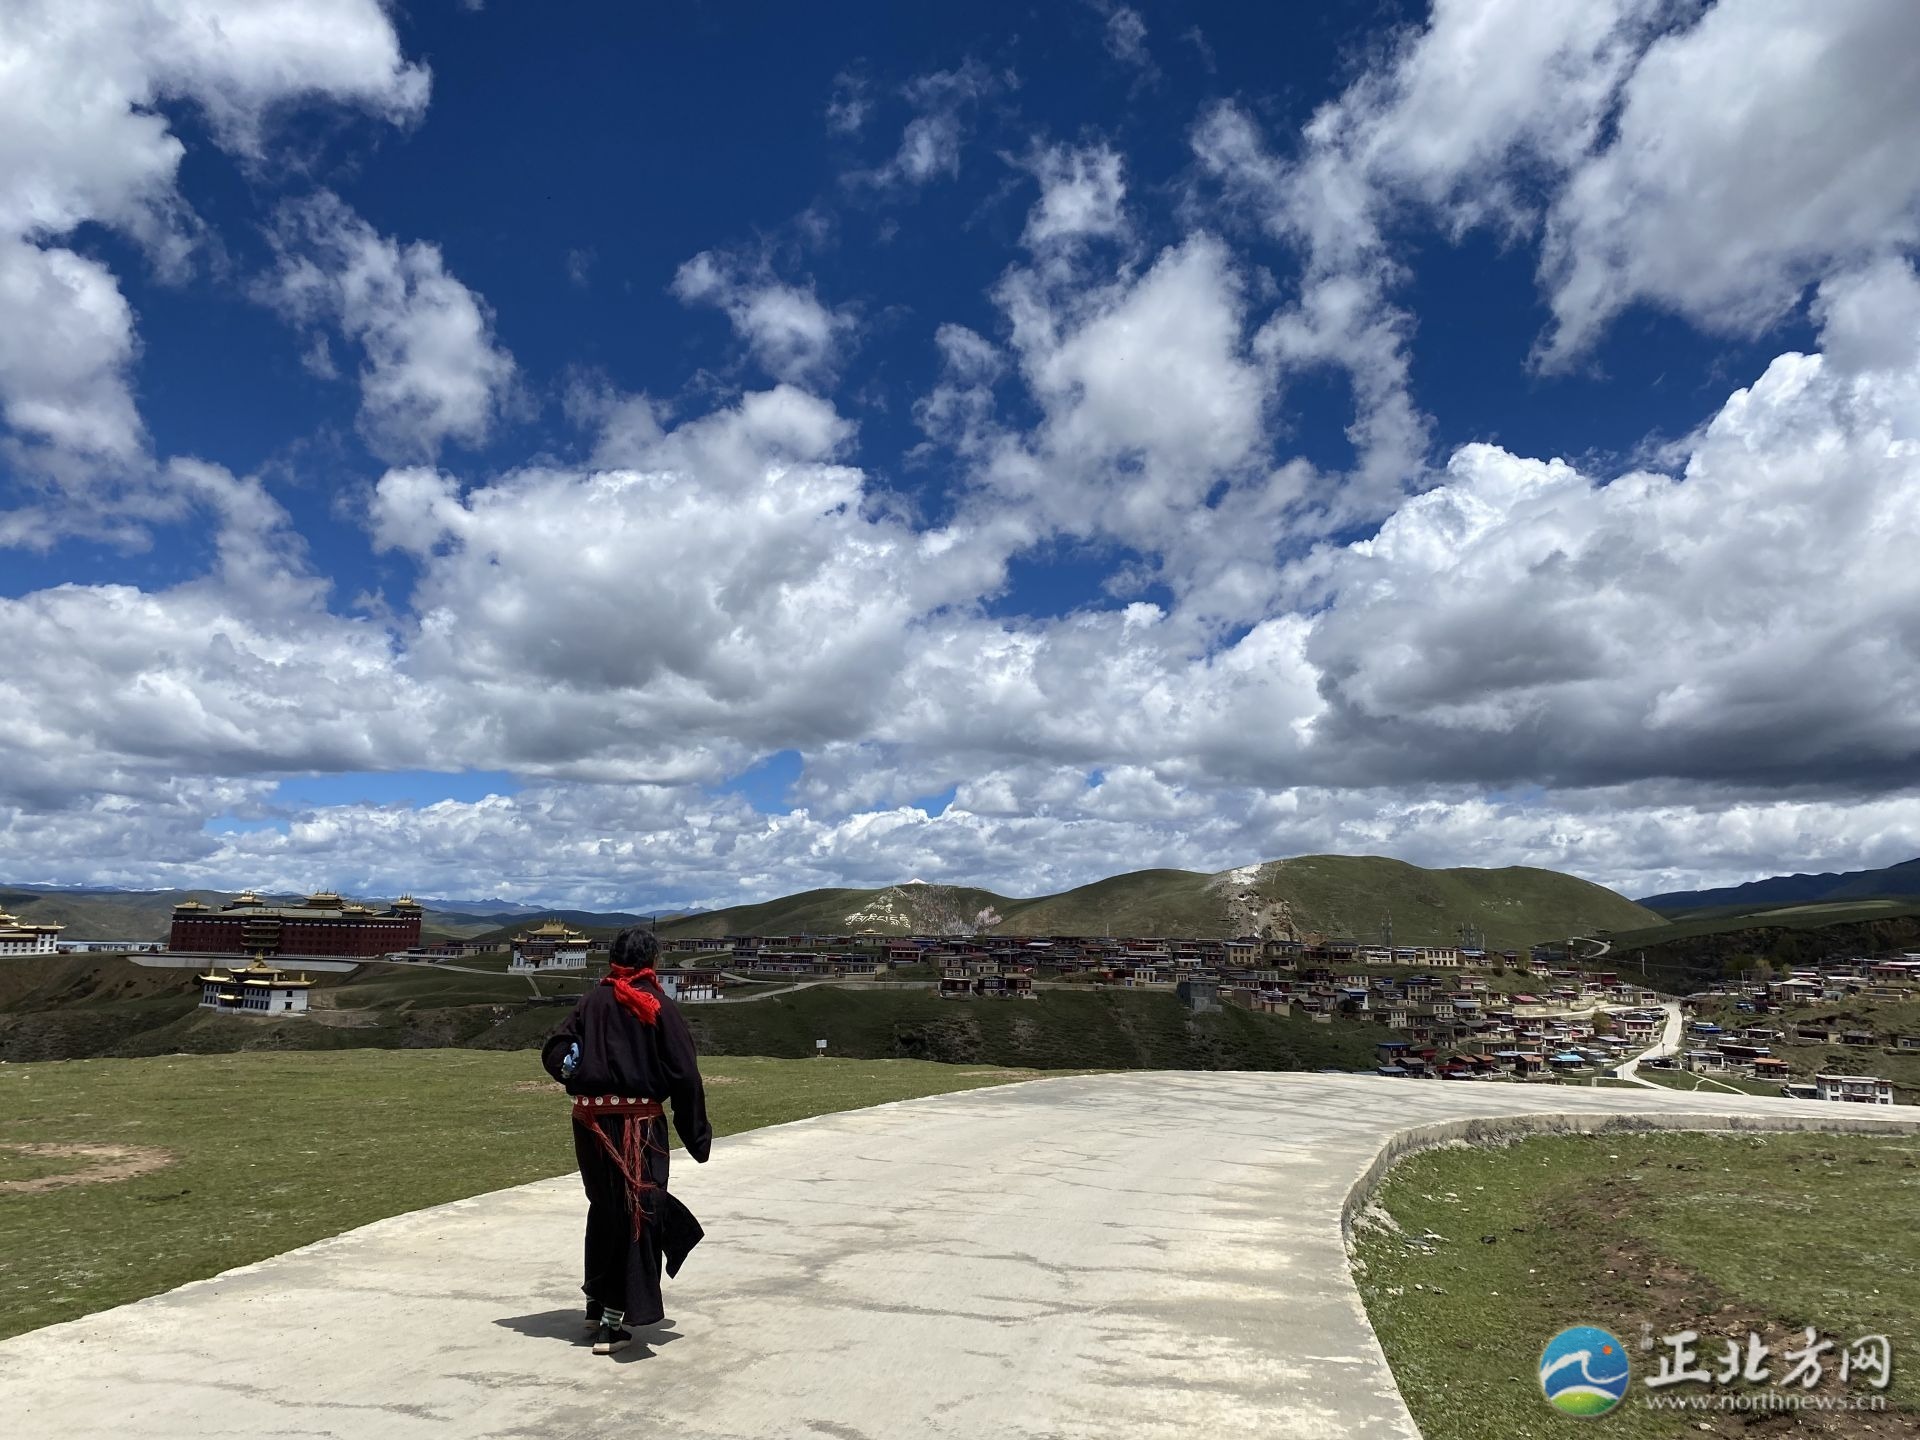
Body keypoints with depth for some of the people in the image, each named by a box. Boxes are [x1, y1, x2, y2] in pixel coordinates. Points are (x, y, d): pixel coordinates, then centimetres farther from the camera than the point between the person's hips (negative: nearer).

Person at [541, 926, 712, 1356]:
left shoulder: (593, 1001, 3)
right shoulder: (660, 1008, -7)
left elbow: (554, 1054, -2)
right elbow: (685, 1077, -8)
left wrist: (584, 1080, 10)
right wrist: (698, 1137, -2)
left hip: (590, 1123, 5)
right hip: (638, 1126, -5)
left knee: (604, 1210, 21)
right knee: (636, 1215, 4)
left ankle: (597, 1304, 33)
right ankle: (615, 1320, 3)